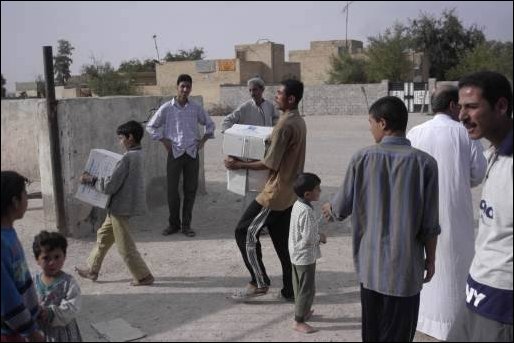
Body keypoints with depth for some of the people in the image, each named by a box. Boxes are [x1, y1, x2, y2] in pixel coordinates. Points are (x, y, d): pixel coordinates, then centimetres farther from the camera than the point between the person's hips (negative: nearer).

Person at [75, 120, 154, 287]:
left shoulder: (127, 158, -24)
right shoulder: (137, 155, 6)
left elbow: (110, 186, -23)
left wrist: (91, 179, -9)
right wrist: (93, 178, 13)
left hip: (120, 207, -10)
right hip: (120, 206, 10)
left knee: (125, 246, 2)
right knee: (103, 236, 21)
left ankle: (144, 276, 11)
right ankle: (92, 270, 33)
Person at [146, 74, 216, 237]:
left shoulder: (196, 108, 5)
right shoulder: (167, 108, -1)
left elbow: (210, 124, 19)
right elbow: (151, 126, 7)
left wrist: (203, 140, 8)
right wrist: (164, 141, 0)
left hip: (192, 153, 2)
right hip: (175, 153, -2)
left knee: (190, 190, 4)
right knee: (172, 190, -1)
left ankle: (186, 224, 15)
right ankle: (174, 224, 16)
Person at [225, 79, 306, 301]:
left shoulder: (285, 125, -19)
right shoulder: (299, 122, 11)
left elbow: (270, 164, -20)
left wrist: (239, 165, -13)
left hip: (277, 193, -10)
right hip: (290, 193, 10)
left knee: (245, 232, 0)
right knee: (283, 241, 14)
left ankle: (259, 283, 6)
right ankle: (291, 290, 19)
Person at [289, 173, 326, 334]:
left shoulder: (297, 205, 2)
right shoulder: (307, 212, -28)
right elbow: (308, 238, -27)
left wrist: (317, 234, 5)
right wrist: (321, 237, -10)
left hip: (296, 254, 10)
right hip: (306, 256, -10)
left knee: (299, 287, 23)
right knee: (307, 289, 2)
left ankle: (303, 312, 40)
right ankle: (299, 321, 11)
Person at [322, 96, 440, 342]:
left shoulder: (363, 158, -7)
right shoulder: (424, 162, -11)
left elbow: (342, 208, 2)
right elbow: (430, 224, -9)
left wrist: (329, 208, 24)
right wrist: (431, 259, 6)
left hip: (370, 263, 2)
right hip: (405, 266, -2)